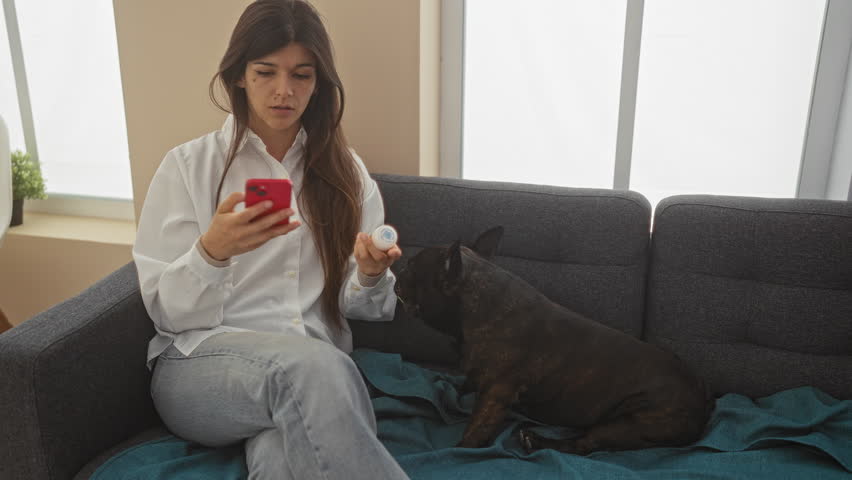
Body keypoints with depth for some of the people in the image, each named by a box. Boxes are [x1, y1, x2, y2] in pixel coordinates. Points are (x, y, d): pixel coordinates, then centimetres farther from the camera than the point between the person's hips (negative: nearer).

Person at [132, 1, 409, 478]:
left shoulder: (345, 171, 12)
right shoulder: (188, 166, 5)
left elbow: (366, 308, 11)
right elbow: (167, 311, 0)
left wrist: (370, 275, -13)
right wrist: (212, 250, -20)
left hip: (316, 368, 1)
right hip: (202, 364, 0)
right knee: (316, 364, -34)